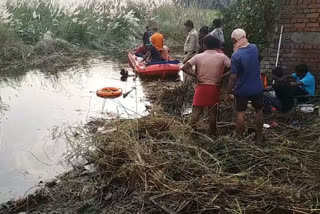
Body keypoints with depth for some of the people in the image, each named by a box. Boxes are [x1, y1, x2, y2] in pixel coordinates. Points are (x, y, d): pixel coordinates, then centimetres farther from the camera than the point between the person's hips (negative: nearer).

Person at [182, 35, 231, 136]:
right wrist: (222, 76, -3)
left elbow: (184, 68, -11)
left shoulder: (198, 57, -6)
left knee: (196, 110, 9)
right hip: (214, 88, 0)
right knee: (213, 111, 10)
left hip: (201, 87, 0)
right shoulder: (222, 57, -5)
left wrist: (195, 75, -5)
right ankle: (212, 133, 19)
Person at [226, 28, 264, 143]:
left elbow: (233, 77, -19)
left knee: (240, 113, 10)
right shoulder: (254, 48, -5)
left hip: (242, 90, -4)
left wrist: (229, 92, -9)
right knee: (259, 111, 20)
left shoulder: (236, 55, -20)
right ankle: (259, 136, 29)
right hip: (257, 88, 4)